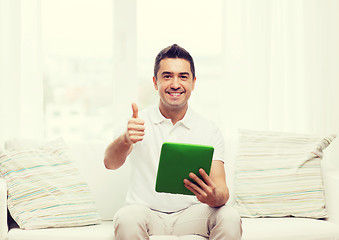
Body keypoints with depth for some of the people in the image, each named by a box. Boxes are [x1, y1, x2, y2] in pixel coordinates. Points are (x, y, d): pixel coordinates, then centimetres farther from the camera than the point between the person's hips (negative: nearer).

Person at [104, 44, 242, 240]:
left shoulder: (210, 131, 3)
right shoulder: (138, 123, 1)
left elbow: (222, 190, -7)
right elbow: (110, 163, -16)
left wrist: (214, 197, -33)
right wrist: (126, 140, -41)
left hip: (192, 214, 1)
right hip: (146, 211, -1)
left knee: (230, 218, -28)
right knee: (127, 219, -34)